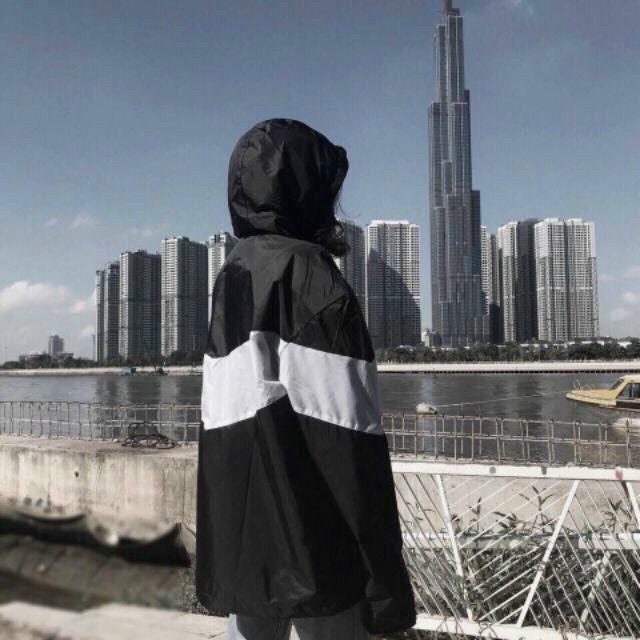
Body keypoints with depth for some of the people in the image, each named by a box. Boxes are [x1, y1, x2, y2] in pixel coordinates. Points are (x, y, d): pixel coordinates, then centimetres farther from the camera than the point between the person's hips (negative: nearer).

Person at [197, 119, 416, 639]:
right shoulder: (313, 275, -14)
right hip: (312, 533, -7)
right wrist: (381, 563, -14)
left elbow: (222, 412, 10)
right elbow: (345, 428, -20)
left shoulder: (231, 278, 8)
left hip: (240, 520, 8)